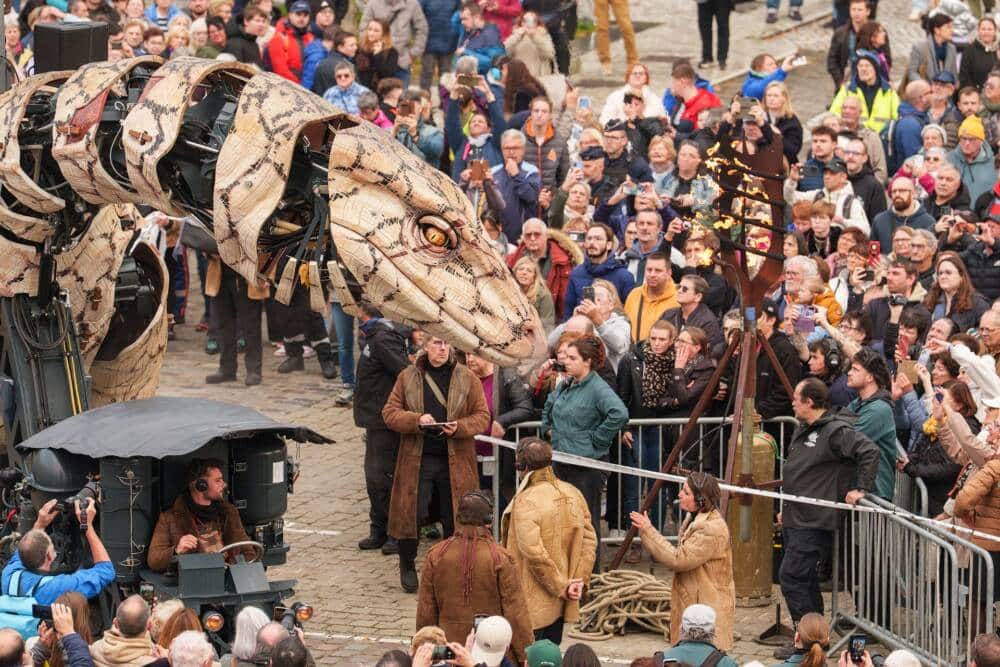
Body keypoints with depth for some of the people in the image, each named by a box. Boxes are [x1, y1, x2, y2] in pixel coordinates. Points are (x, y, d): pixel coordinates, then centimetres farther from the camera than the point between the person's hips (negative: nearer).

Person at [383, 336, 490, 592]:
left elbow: (482, 417, 3)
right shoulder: (408, 378, 5)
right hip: (417, 458, 0)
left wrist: (459, 427, -17)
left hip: (455, 462, 0)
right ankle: (407, 566, 18)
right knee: (413, 513, -1)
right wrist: (416, 420, -14)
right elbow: (390, 413, 4)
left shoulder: (467, 379, 3)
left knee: (454, 518, 3)